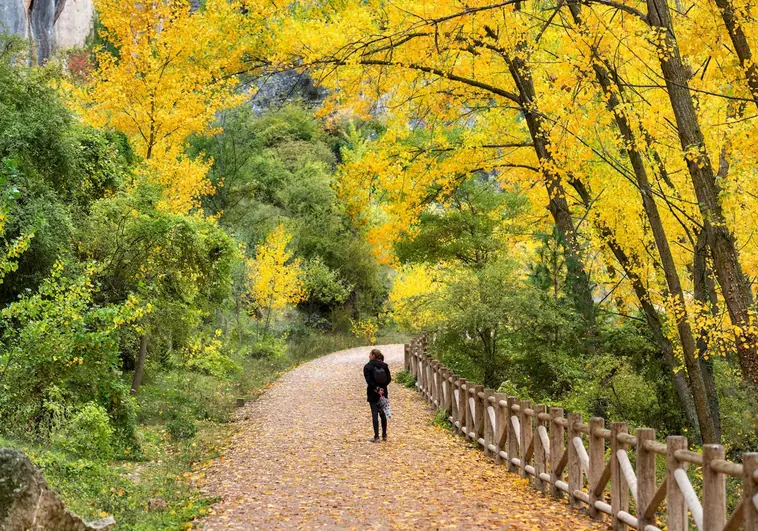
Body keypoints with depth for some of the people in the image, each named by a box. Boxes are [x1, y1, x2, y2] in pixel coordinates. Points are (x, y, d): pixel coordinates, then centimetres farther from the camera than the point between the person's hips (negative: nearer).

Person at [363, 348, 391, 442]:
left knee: (375, 414, -1)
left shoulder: (367, 367, -8)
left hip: (372, 393, -4)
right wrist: (381, 387, -4)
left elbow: (368, 380, -16)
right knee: (383, 414, 13)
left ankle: (376, 437, -4)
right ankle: (384, 435, 18)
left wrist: (376, 388, -11)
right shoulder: (384, 366, 3)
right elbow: (389, 379, -2)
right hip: (383, 392, 4)